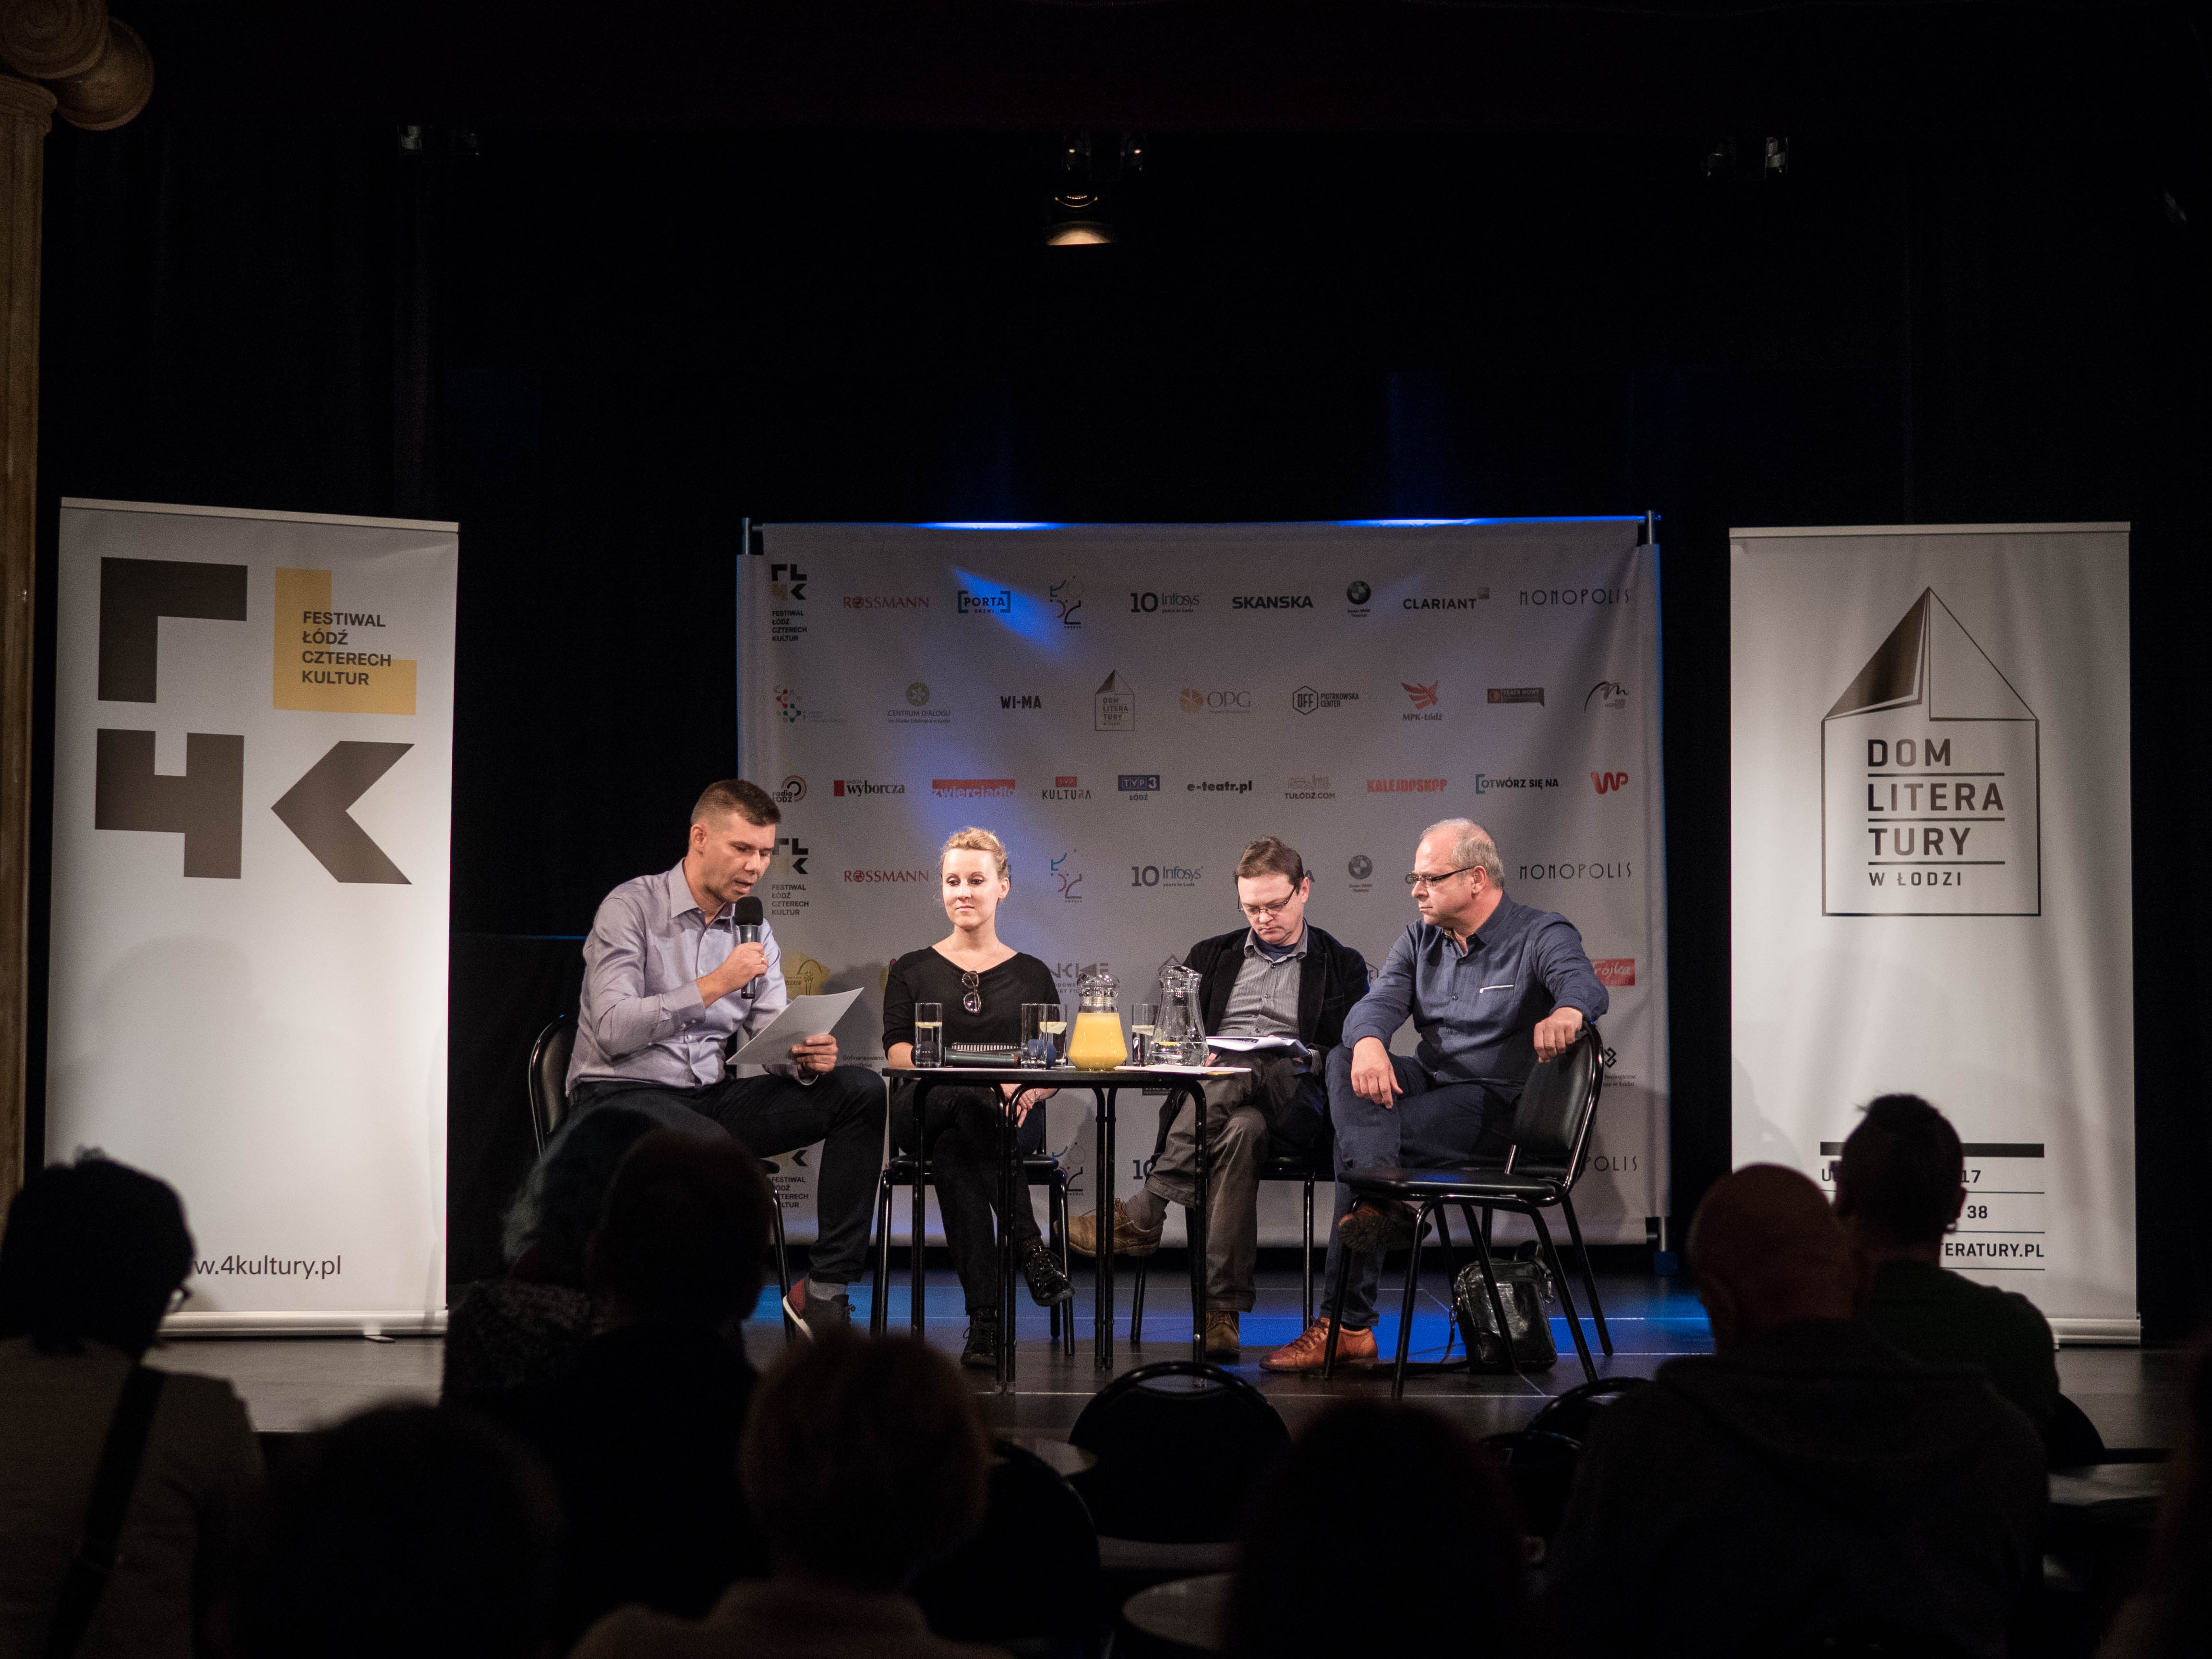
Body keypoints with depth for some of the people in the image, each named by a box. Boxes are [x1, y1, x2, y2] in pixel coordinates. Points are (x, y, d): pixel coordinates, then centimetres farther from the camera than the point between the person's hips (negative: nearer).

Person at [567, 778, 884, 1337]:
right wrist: (713, 986, -23)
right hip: (620, 1096, -7)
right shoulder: (632, 908, -7)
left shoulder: (754, 931, 13)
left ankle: (825, 1290, -12)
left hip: (707, 1097, 7)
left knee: (859, 1090, -10)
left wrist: (807, 1058, -16)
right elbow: (613, 1030, -18)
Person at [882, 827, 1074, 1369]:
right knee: (968, 1100, -40)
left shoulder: (1031, 975, 21)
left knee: (952, 1154, -38)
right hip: (923, 1111, 0)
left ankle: (985, 1318, -41)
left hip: (1008, 1118, 0)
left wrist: (1027, 1091, -13)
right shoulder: (913, 969, 20)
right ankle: (1029, 1245, -43)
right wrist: (977, 1080, -16)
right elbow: (897, 1052, 4)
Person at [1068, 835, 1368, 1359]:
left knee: (1242, 1068, -39)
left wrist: (1302, 1058, -10)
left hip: (1295, 1105, -2)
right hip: (1211, 1094, 2)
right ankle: (1223, 1311, -46)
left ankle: (1144, 1214, -42)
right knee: (1242, 1130, -38)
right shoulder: (1211, 957, 26)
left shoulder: (1341, 966, 18)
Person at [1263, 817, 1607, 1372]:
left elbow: (1585, 984, -26)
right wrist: (1368, 1042, -28)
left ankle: (1348, 1327, -24)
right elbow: (1379, 1002, -2)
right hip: (1427, 1081, 6)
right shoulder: (1419, 941, 15)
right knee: (1345, 1061, -26)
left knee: (1352, 1140, -26)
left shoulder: (1540, 936, -5)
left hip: (1494, 1104, -6)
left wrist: (1567, 1012, -53)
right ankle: (1384, 1199, -43)